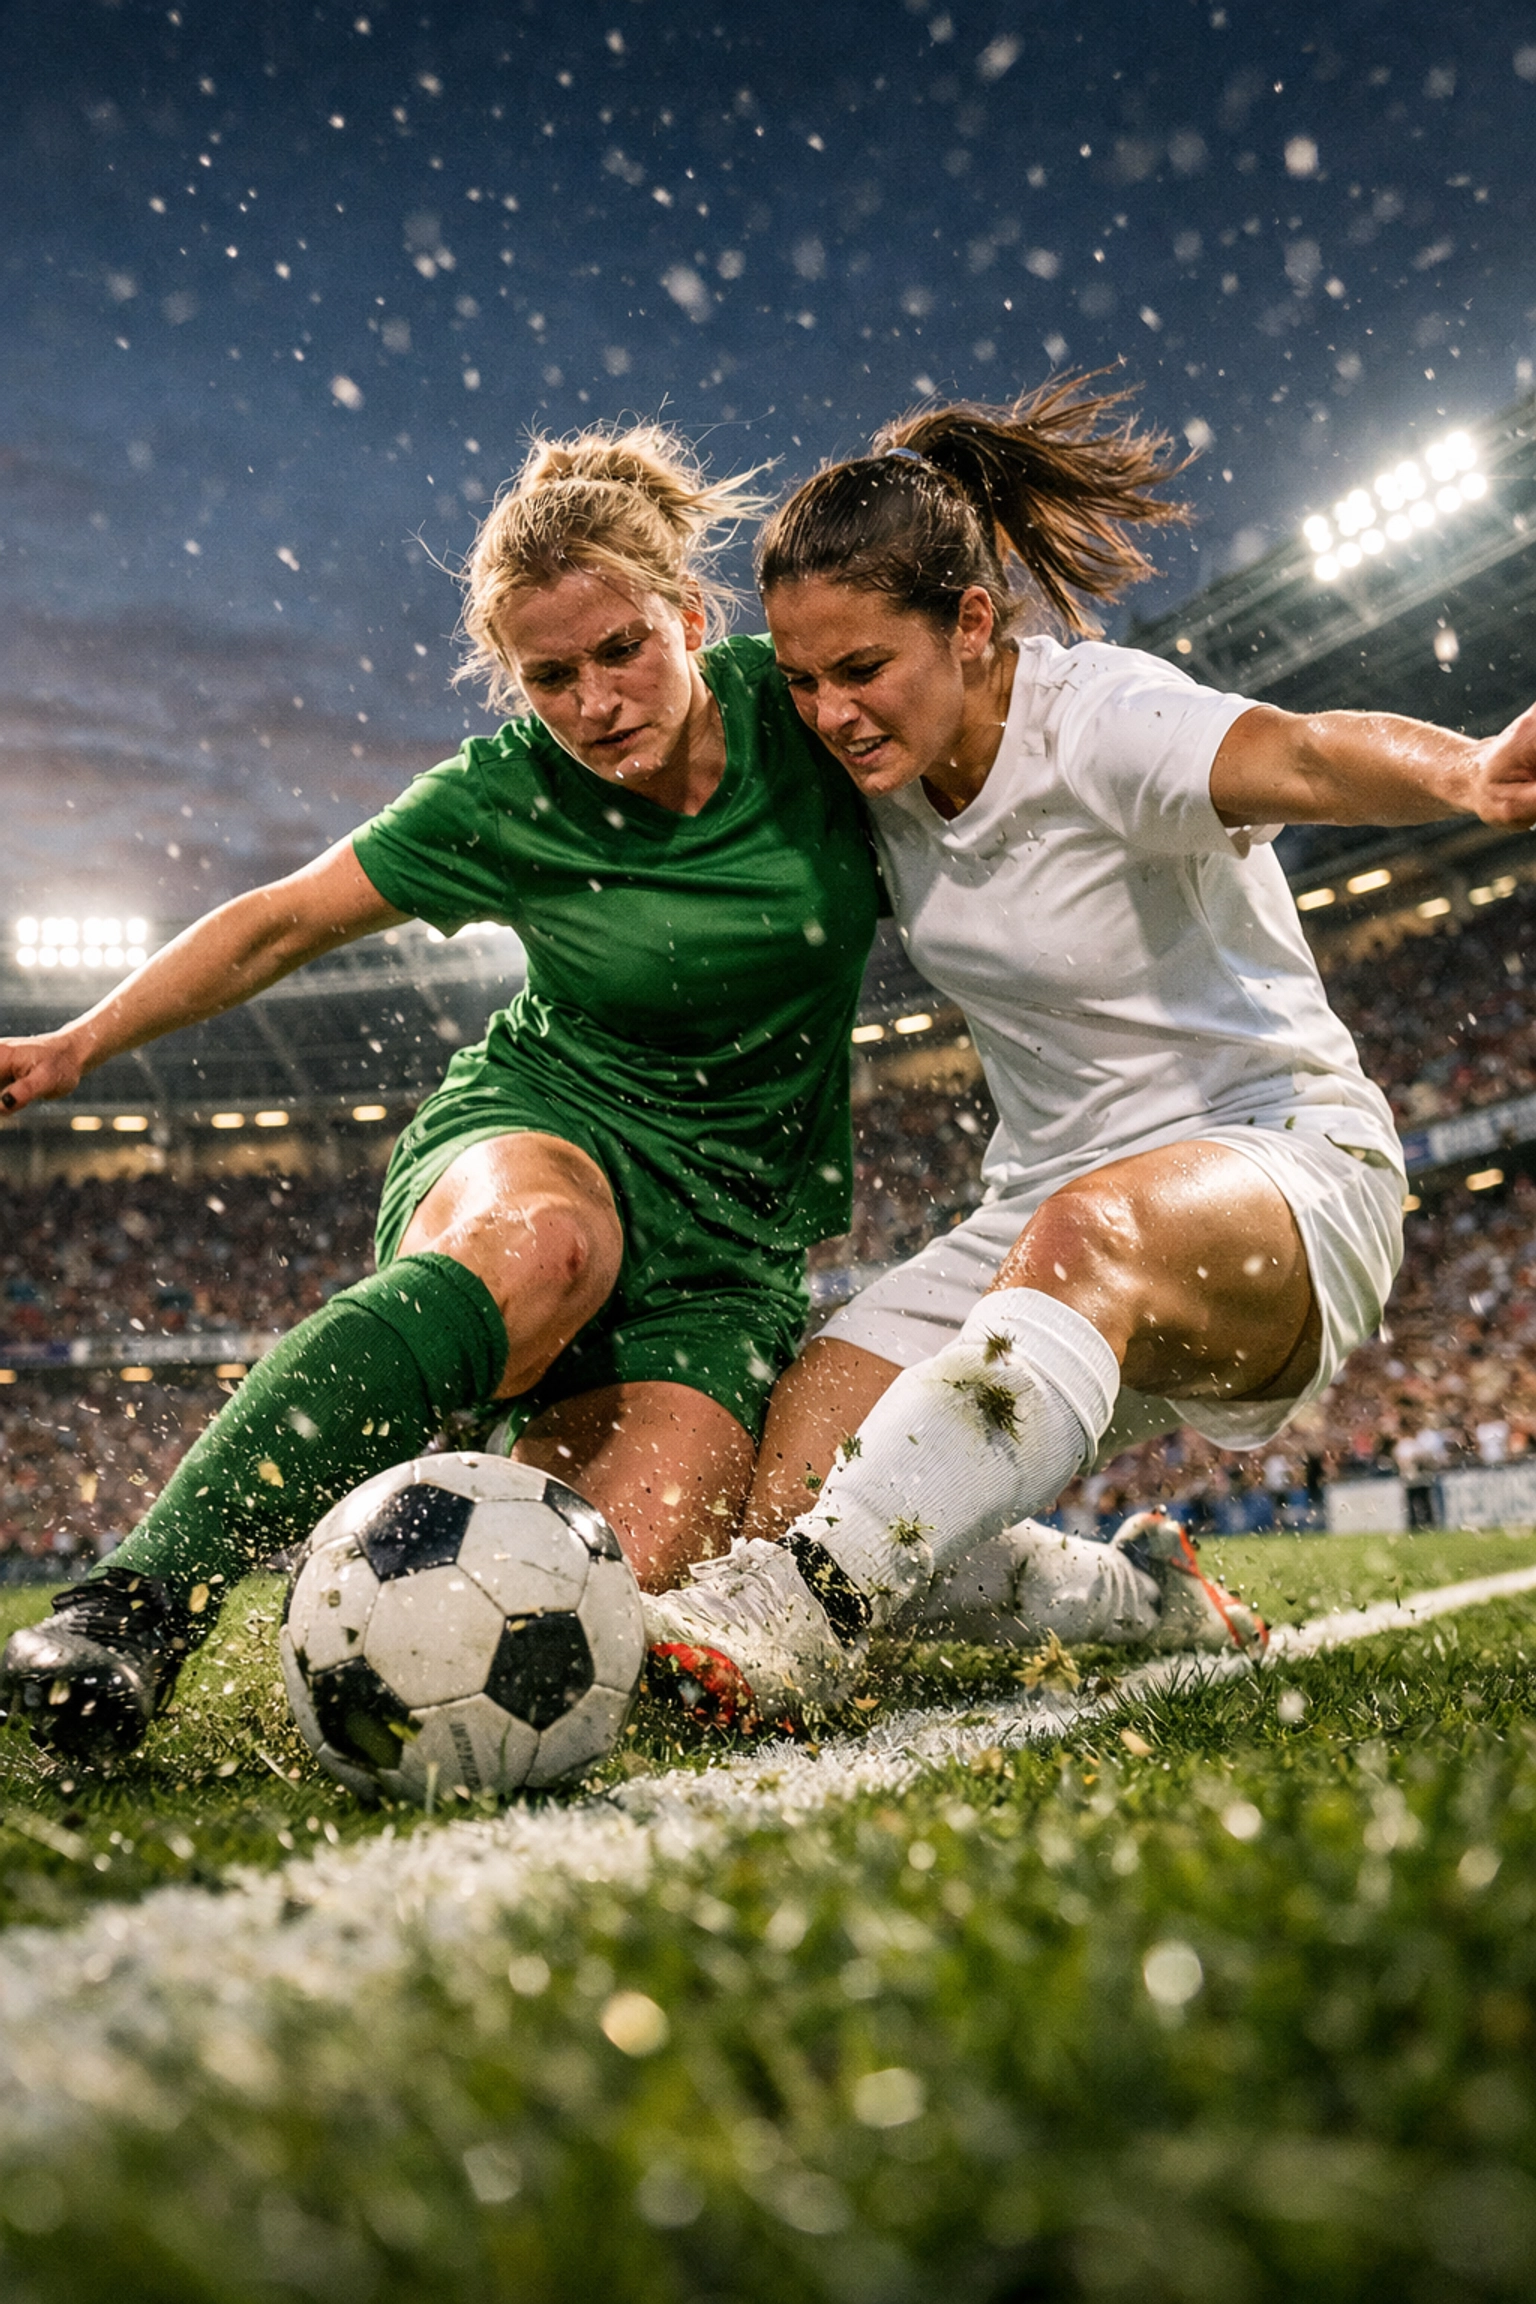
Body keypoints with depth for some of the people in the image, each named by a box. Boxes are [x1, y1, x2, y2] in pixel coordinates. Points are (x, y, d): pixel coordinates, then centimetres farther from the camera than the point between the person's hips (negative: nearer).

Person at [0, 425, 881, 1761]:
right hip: (539, 1125, -1)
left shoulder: (807, 706, -7)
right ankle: (139, 1602, -40)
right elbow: (283, 922, 2)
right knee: (535, 1249, -42)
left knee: (619, 1578, -21)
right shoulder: (503, 800, -8)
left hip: (739, 1215, 2)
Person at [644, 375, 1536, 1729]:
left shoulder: (1102, 720, -19)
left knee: (1091, 1231, -42)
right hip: (1050, 1209, 7)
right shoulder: (879, 765, 0)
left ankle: (787, 1630, -47)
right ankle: (1147, 1602, 12)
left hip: (1285, 1175, -6)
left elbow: (1304, 759, -42)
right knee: (791, 1499, -9)